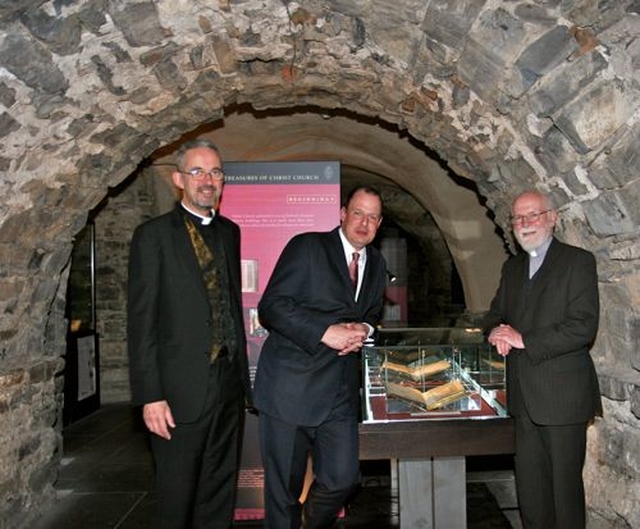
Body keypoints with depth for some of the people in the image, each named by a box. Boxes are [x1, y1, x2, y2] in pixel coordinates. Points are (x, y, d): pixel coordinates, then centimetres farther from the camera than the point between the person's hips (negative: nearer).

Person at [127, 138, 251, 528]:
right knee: (177, 497, 9)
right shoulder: (154, 235, -6)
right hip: (182, 391, -5)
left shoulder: (229, 232, 11)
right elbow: (141, 322, -9)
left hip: (230, 386, 5)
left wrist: (243, 374, 9)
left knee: (220, 494, 17)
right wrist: (150, 396, -13)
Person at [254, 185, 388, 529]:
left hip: (340, 392, 5)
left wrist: (364, 329, 0)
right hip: (290, 387, -5)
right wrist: (326, 332, -20)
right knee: (283, 487, 5)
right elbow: (270, 307, -13)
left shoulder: (376, 264, 14)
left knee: (342, 479, 8)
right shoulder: (307, 246, -6)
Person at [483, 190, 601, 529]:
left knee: (564, 484, 6)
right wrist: (497, 331, -3)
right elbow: (496, 313, 20)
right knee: (529, 484, 15)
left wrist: (524, 340, -18)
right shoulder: (512, 267, 14)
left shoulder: (578, 261, -7)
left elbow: (583, 326, -16)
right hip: (525, 396, 6)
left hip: (563, 396, -6)